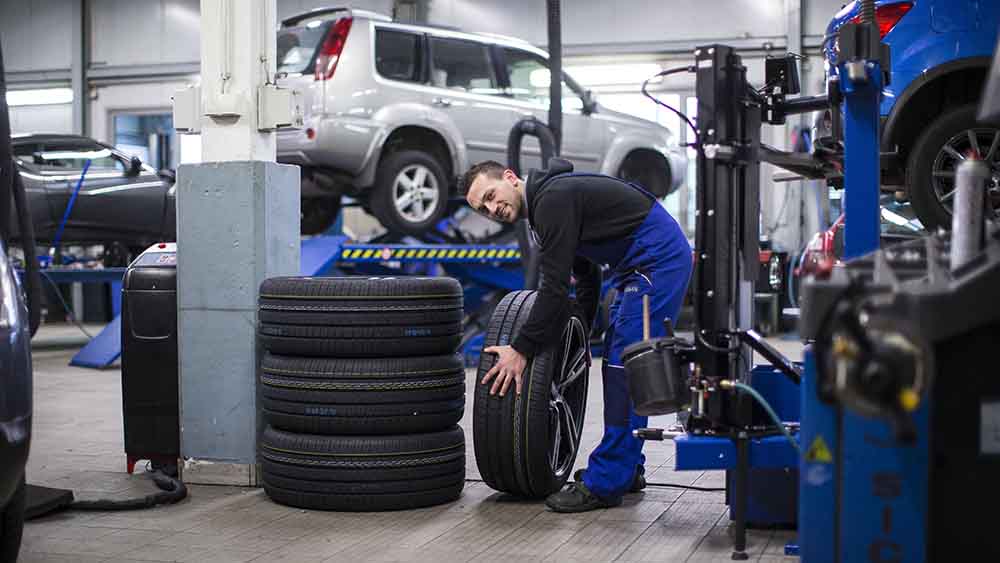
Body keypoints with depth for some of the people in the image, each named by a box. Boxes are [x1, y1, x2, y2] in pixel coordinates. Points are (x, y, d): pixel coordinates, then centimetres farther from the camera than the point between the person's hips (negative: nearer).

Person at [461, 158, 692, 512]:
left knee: (626, 364, -10)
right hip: (643, 265, 11)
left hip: (659, 258, -11)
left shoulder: (553, 199, -18)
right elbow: (585, 277, 25)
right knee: (616, 361, 13)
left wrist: (521, 350, -16)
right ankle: (626, 469, 21)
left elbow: (555, 287, -21)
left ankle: (605, 483, -7)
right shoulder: (547, 201, 14)